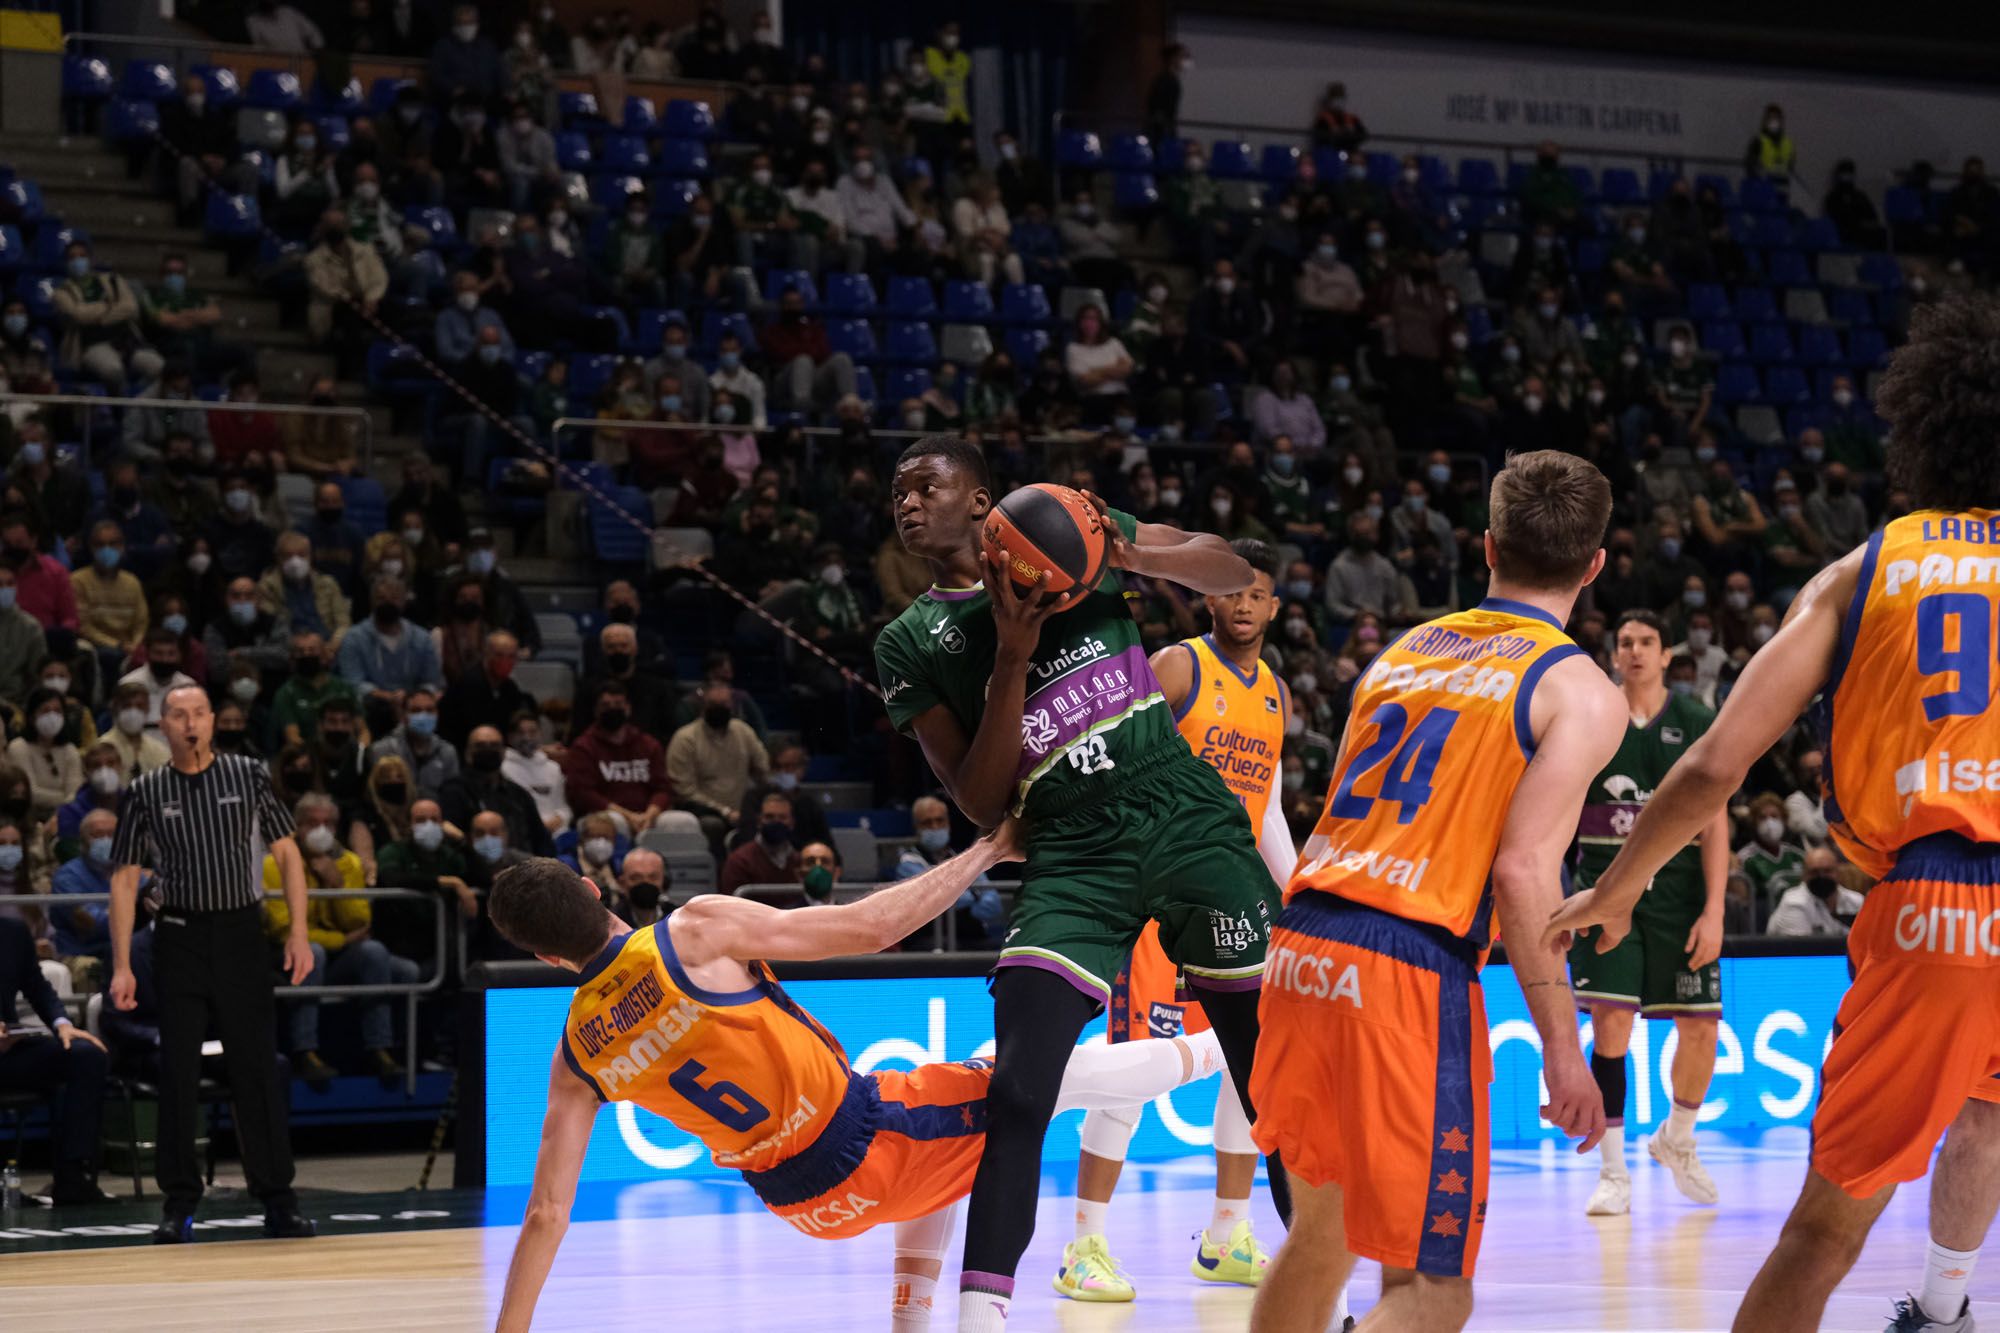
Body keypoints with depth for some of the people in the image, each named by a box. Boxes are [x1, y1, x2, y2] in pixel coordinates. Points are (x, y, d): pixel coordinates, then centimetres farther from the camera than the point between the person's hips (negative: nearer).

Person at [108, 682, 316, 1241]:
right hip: (179, 938, 0)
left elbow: (287, 853, 6)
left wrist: (298, 932, -4)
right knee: (178, 1073, 0)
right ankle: (179, 1204, 7)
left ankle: (278, 1200, 3)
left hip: (241, 933, 0)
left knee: (257, 1069, -1)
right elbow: (125, 880, 6)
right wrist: (122, 966, 0)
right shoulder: (146, 793, 4)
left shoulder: (249, 776, 3)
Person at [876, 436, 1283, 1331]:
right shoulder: (910, 643, 5)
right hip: (1074, 856, 0)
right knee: (1017, 1094, -17)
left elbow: (1234, 575, 8)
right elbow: (981, 806, -1)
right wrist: (1012, 660, -12)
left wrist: (1132, 555, -11)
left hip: (1190, 819, 0)